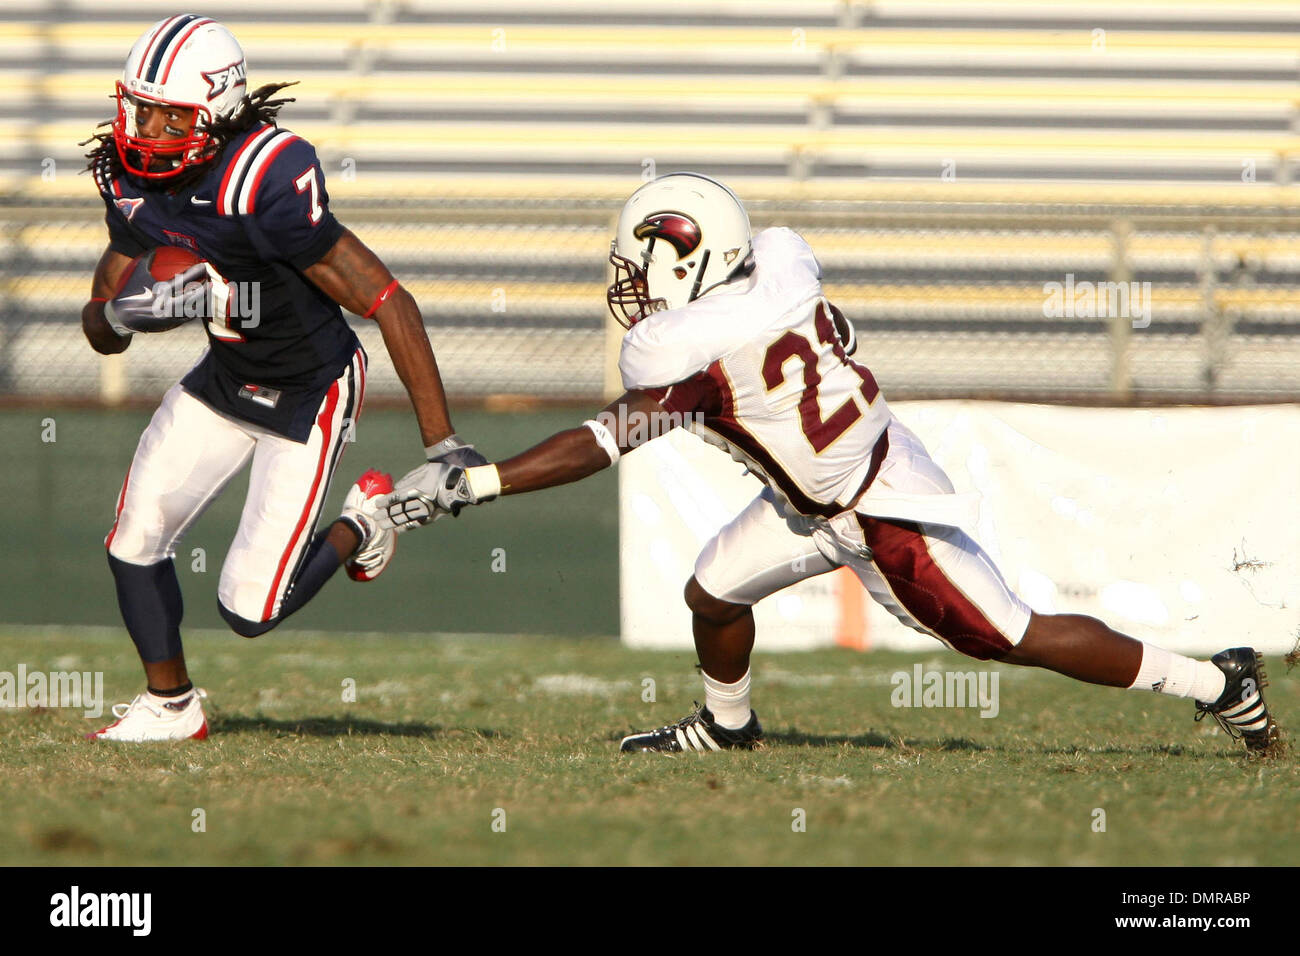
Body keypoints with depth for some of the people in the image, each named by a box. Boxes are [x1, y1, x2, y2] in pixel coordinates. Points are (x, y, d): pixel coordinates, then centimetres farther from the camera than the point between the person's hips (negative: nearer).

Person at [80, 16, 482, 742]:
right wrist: (123, 313, -27)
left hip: (309, 395, -7)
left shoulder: (268, 185, -33)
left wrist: (443, 443, -28)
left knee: (250, 610, -8)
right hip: (226, 378, 7)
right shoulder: (129, 177, -9)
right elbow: (101, 332, 0)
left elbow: (387, 301, -29)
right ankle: (170, 706, 25)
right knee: (135, 542, 1)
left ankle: (359, 529, 22)